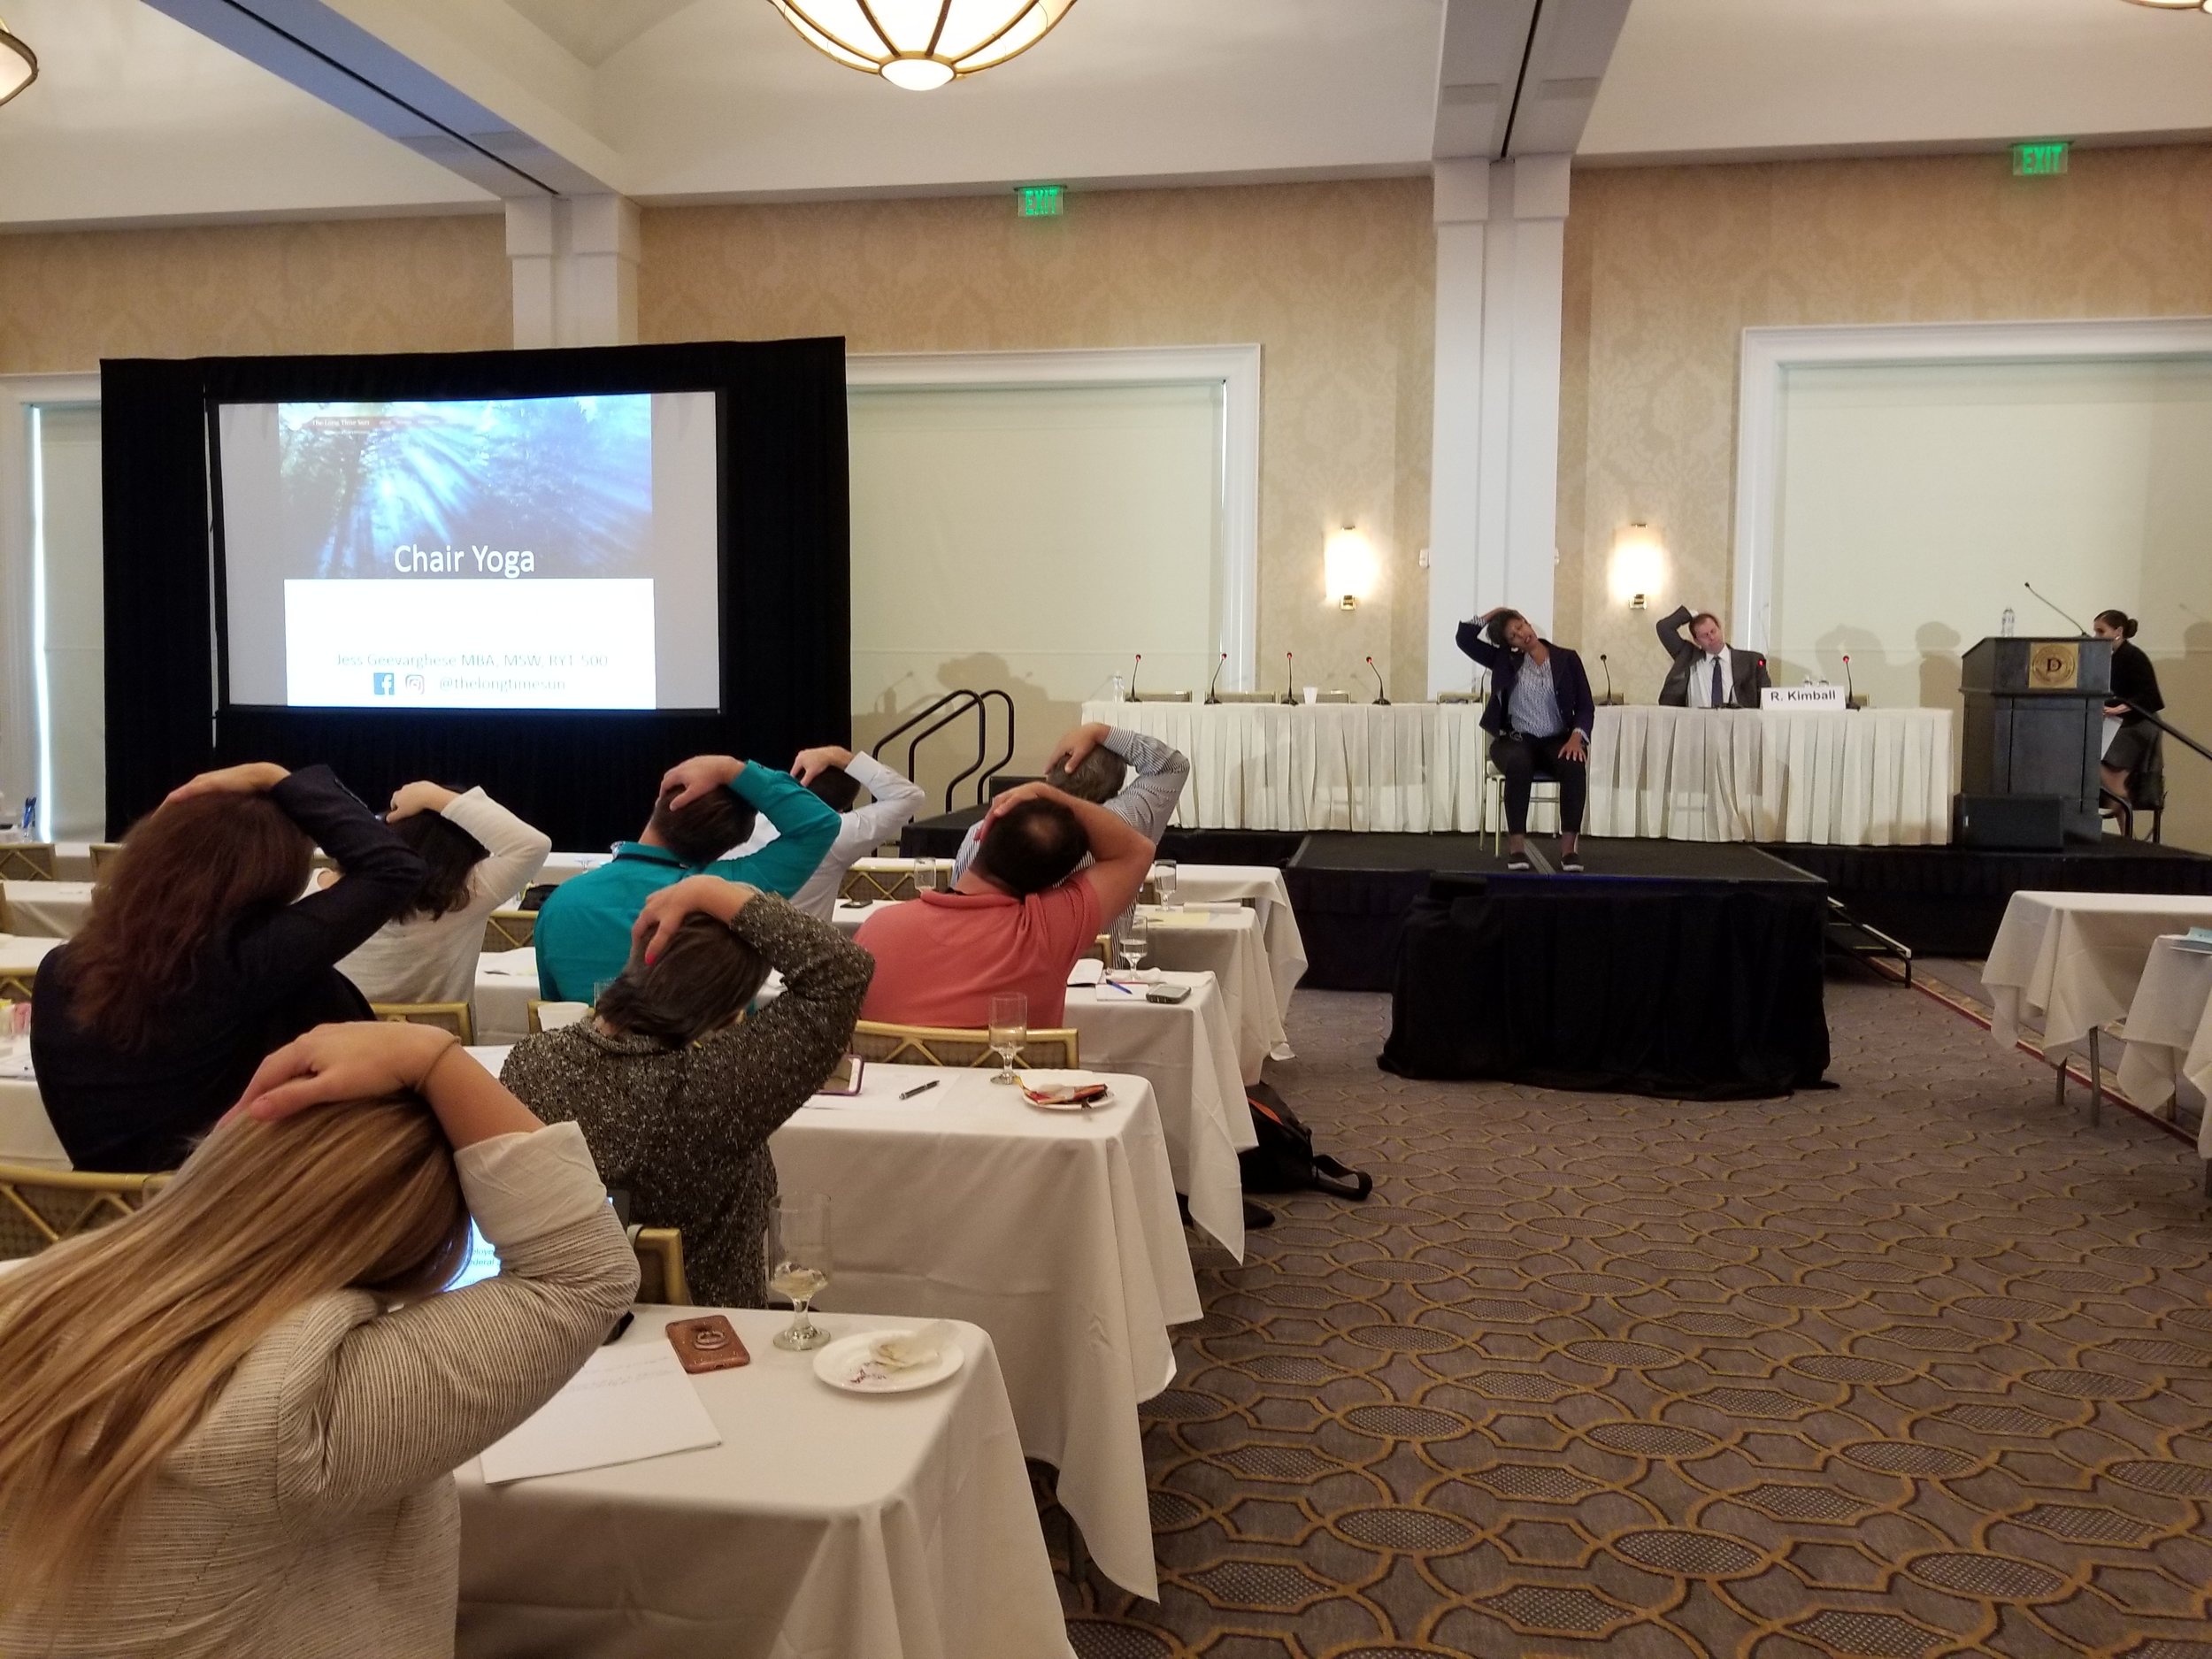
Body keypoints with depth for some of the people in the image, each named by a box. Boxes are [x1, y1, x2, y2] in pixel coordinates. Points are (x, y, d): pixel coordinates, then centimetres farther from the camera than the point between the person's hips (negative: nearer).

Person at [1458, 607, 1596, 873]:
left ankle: (1569, 846, -32)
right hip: (1515, 740, 0)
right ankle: (1516, 845, -37)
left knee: (1575, 766, -34)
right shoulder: (1504, 659, 9)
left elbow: (1586, 707, 2)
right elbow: (1465, 638, 0)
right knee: (1519, 763, -37)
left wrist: (1577, 736, -16)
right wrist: (1492, 614, 5)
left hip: (1558, 740, 0)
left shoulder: (1567, 659, 6)